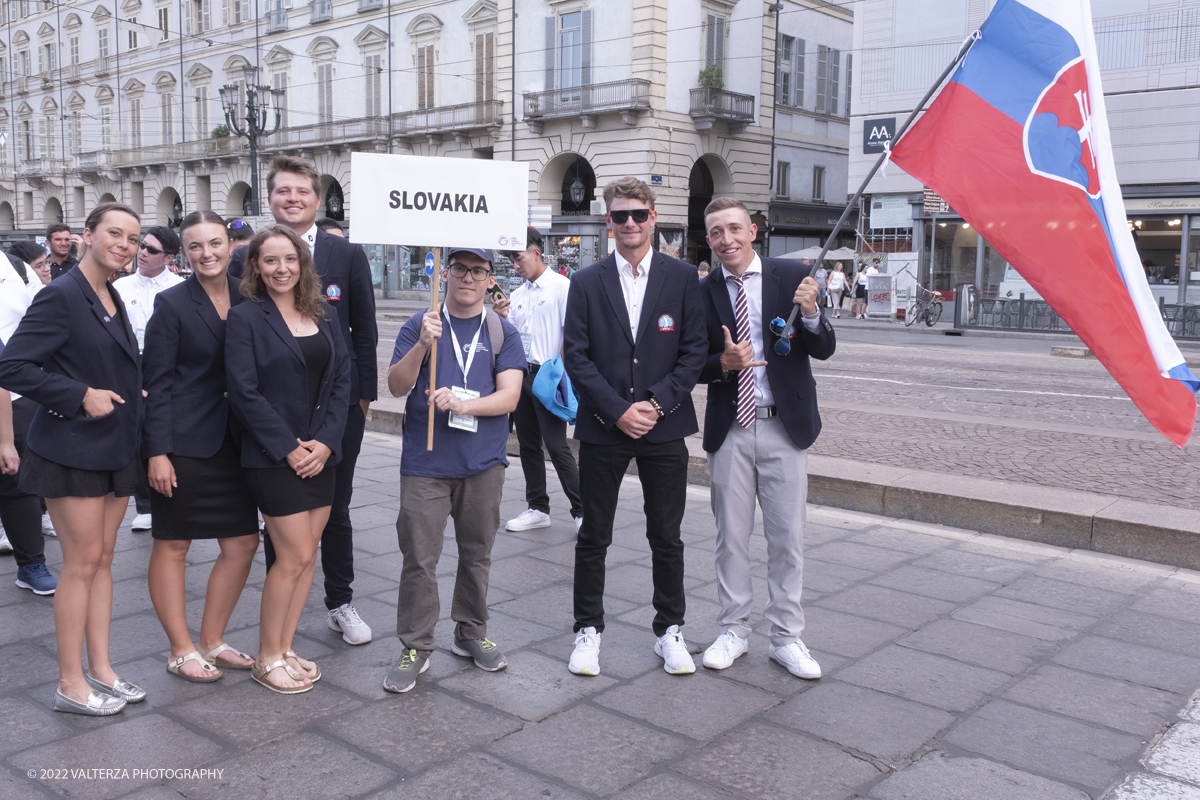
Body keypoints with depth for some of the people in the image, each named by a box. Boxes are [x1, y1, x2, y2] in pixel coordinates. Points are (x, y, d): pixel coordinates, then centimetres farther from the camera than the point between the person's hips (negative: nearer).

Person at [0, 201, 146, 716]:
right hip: (71, 450, -8)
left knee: (103, 558, 12)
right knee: (82, 562, -2)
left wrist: (133, 395, 8)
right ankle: (71, 684, 9)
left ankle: (100, 670, 21)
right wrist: (82, 396, -20)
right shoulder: (61, 296, -13)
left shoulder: (113, 300, 12)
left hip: (113, 450, 8)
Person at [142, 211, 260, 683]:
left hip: (231, 443, 5)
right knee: (172, 545, 5)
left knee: (243, 542, 7)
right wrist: (157, 452, -14)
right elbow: (156, 382, -9)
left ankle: (212, 641, 25)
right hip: (181, 444, -5)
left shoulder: (247, 300, 6)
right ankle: (181, 650, 20)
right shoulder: (172, 304, -7)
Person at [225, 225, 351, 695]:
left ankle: (284, 649, 22)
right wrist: (289, 448, -14)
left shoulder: (324, 315, 9)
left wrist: (326, 441, -6)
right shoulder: (246, 318, -6)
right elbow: (244, 392, -11)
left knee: (306, 555, 8)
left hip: (321, 453, 5)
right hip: (273, 457, -5)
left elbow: (341, 380, 6)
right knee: (295, 557, -4)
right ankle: (266, 659, 13)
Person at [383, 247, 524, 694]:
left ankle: (471, 634, 30)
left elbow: (509, 397, -6)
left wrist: (463, 404, -22)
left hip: (483, 463, 2)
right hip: (425, 461, -1)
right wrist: (422, 345, -21)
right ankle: (415, 647, 12)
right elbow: (396, 386, -5)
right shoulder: (420, 326, 3)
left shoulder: (503, 334, 4)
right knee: (419, 557, -1)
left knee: (477, 553, 13)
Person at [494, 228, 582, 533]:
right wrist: (503, 317, -1)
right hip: (521, 373, 7)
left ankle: (582, 511, 0)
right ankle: (538, 508, 21)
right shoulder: (518, 294, 14)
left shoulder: (562, 286, -6)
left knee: (556, 445, -8)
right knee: (528, 444, 11)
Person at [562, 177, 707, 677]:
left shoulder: (683, 278, 2)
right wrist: (617, 410, -12)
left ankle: (669, 630, 24)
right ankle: (588, 630, 23)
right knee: (593, 537, 8)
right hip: (602, 429, 0)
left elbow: (694, 351, -1)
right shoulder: (586, 283, 3)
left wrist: (656, 402, -12)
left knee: (666, 537, 9)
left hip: (664, 428, 0)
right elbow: (576, 356, -2)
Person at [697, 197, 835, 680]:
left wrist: (811, 313, -24)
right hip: (729, 431, 1)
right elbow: (693, 366, 3)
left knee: (787, 539, 7)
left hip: (784, 427, -1)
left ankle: (786, 638, 21)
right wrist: (723, 363, -18)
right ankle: (733, 631, 26)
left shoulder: (794, 276, -2)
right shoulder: (702, 293, 1)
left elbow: (824, 350, -4)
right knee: (731, 537, 11)